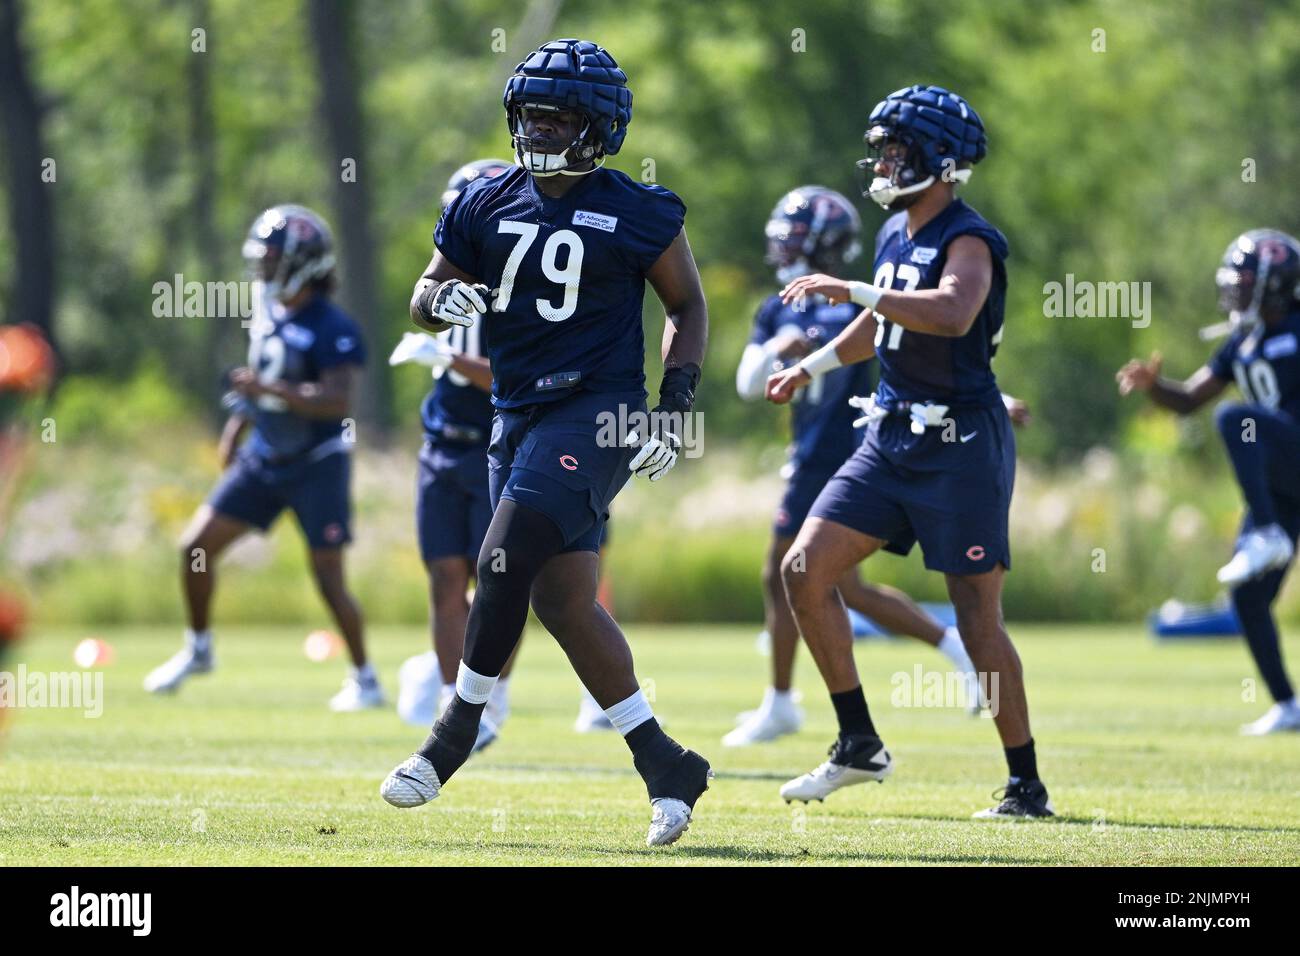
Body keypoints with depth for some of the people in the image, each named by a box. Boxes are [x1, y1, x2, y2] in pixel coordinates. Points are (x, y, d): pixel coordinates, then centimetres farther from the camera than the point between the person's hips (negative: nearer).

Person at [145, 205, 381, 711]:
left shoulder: (331, 328, -20)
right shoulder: (267, 309, 4)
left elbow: (337, 400, -29)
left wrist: (269, 389, -36)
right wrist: (236, 426, 20)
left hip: (317, 463, -7)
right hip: (264, 457, 7)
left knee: (329, 578, -5)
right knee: (196, 546, 3)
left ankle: (365, 680, 10)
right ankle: (198, 648, 23)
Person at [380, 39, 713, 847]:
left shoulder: (638, 214, -4)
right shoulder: (488, 205, 8)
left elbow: (688, 306, 5)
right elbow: (426, 296, 15)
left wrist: (675, 405, -5)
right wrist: (443, 299, -9)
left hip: (597, 411, -6)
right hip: (519, 413, 6)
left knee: (507, 560, -18)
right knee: (564, 600, 3)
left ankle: (458, 730, -3)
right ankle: (665, 767, 10)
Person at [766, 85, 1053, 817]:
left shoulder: (968, 241, -14)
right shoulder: (895, 233, 12)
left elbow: (953, 313, -36)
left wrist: (853, 290, -34)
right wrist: (812, 366, 34)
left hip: (962, 444, -8)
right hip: (893, 436, 8)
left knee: (979, 617, -5)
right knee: (806, 570, -1)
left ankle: (1028, 785, 5)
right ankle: (859, 745, 8)